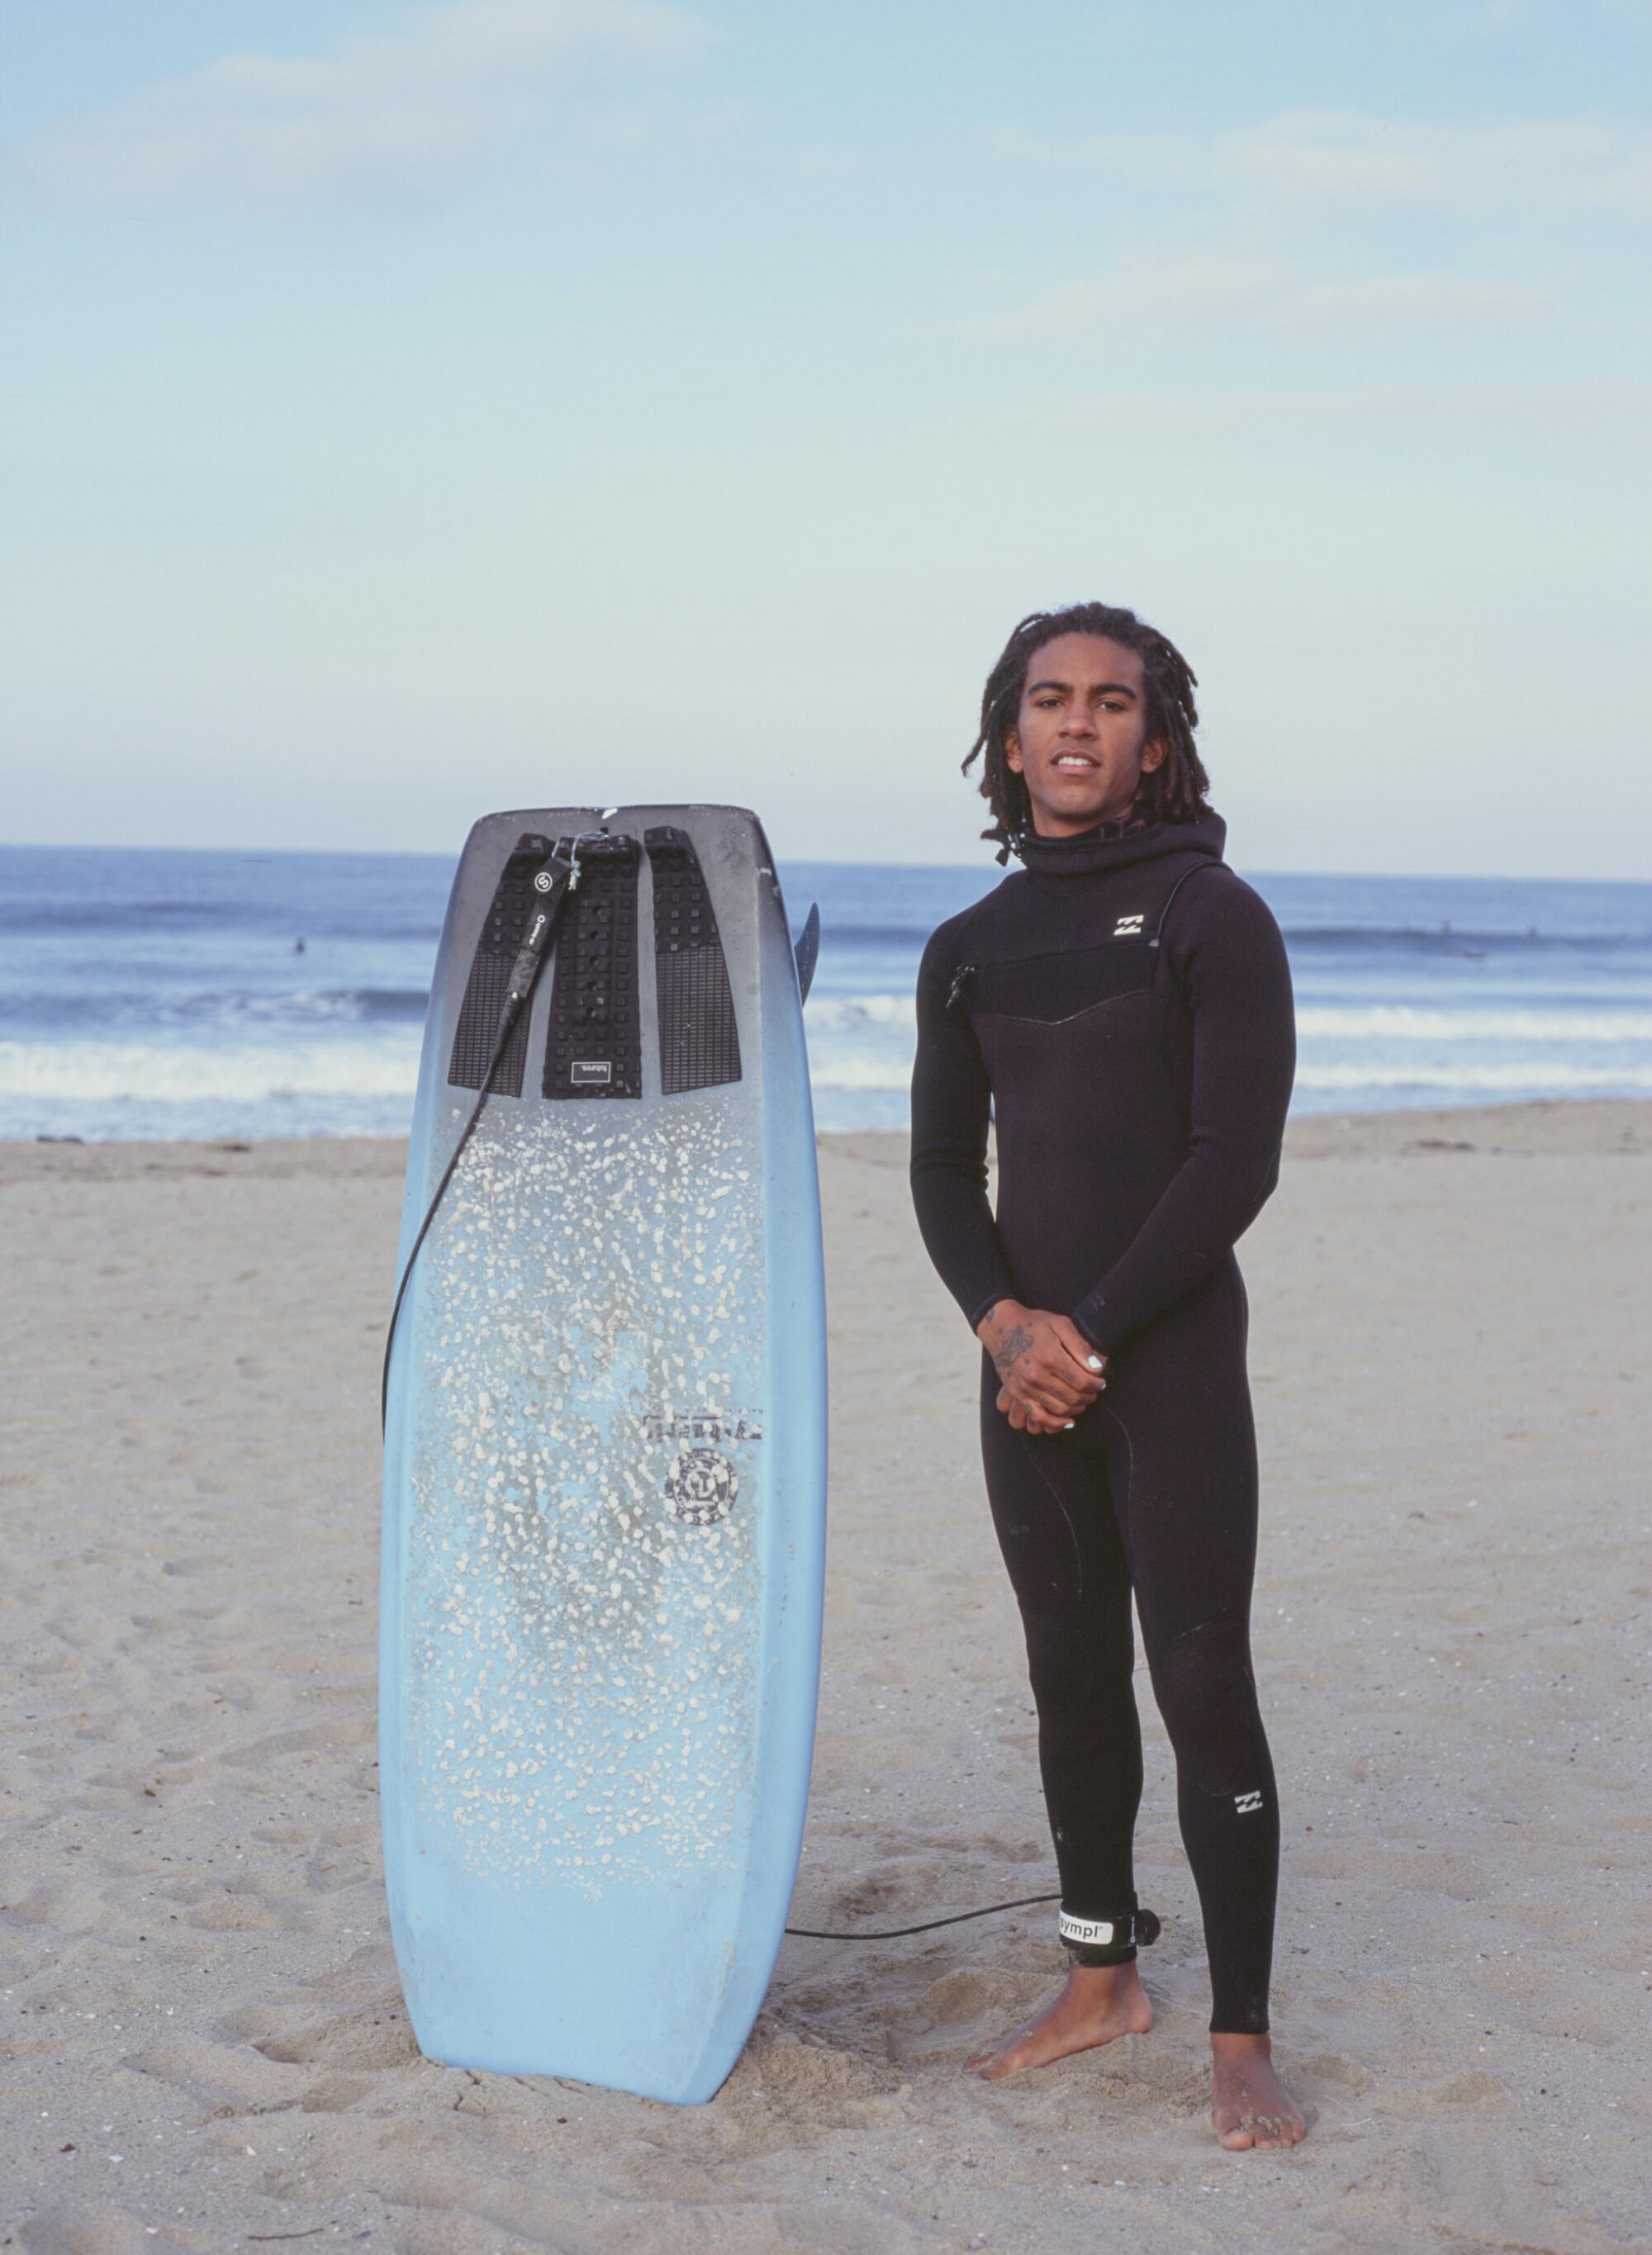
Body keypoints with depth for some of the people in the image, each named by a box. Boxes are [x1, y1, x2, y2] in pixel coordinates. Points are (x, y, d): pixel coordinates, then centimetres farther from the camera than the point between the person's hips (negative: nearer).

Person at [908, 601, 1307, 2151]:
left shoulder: (1211, 917, -4)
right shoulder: (970, 950, 12)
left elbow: (1235, 1161, -10)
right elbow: (943, 1166, 12)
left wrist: (1092, 1333, -12)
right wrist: (1001, 1321, -7)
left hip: (1172, 1358, -5)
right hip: (1026, 1370, 5)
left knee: (1203, 1687, -6)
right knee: (1072, 1677, 12)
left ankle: (1241, 2045, 1)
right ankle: (1101, 1978, 25)